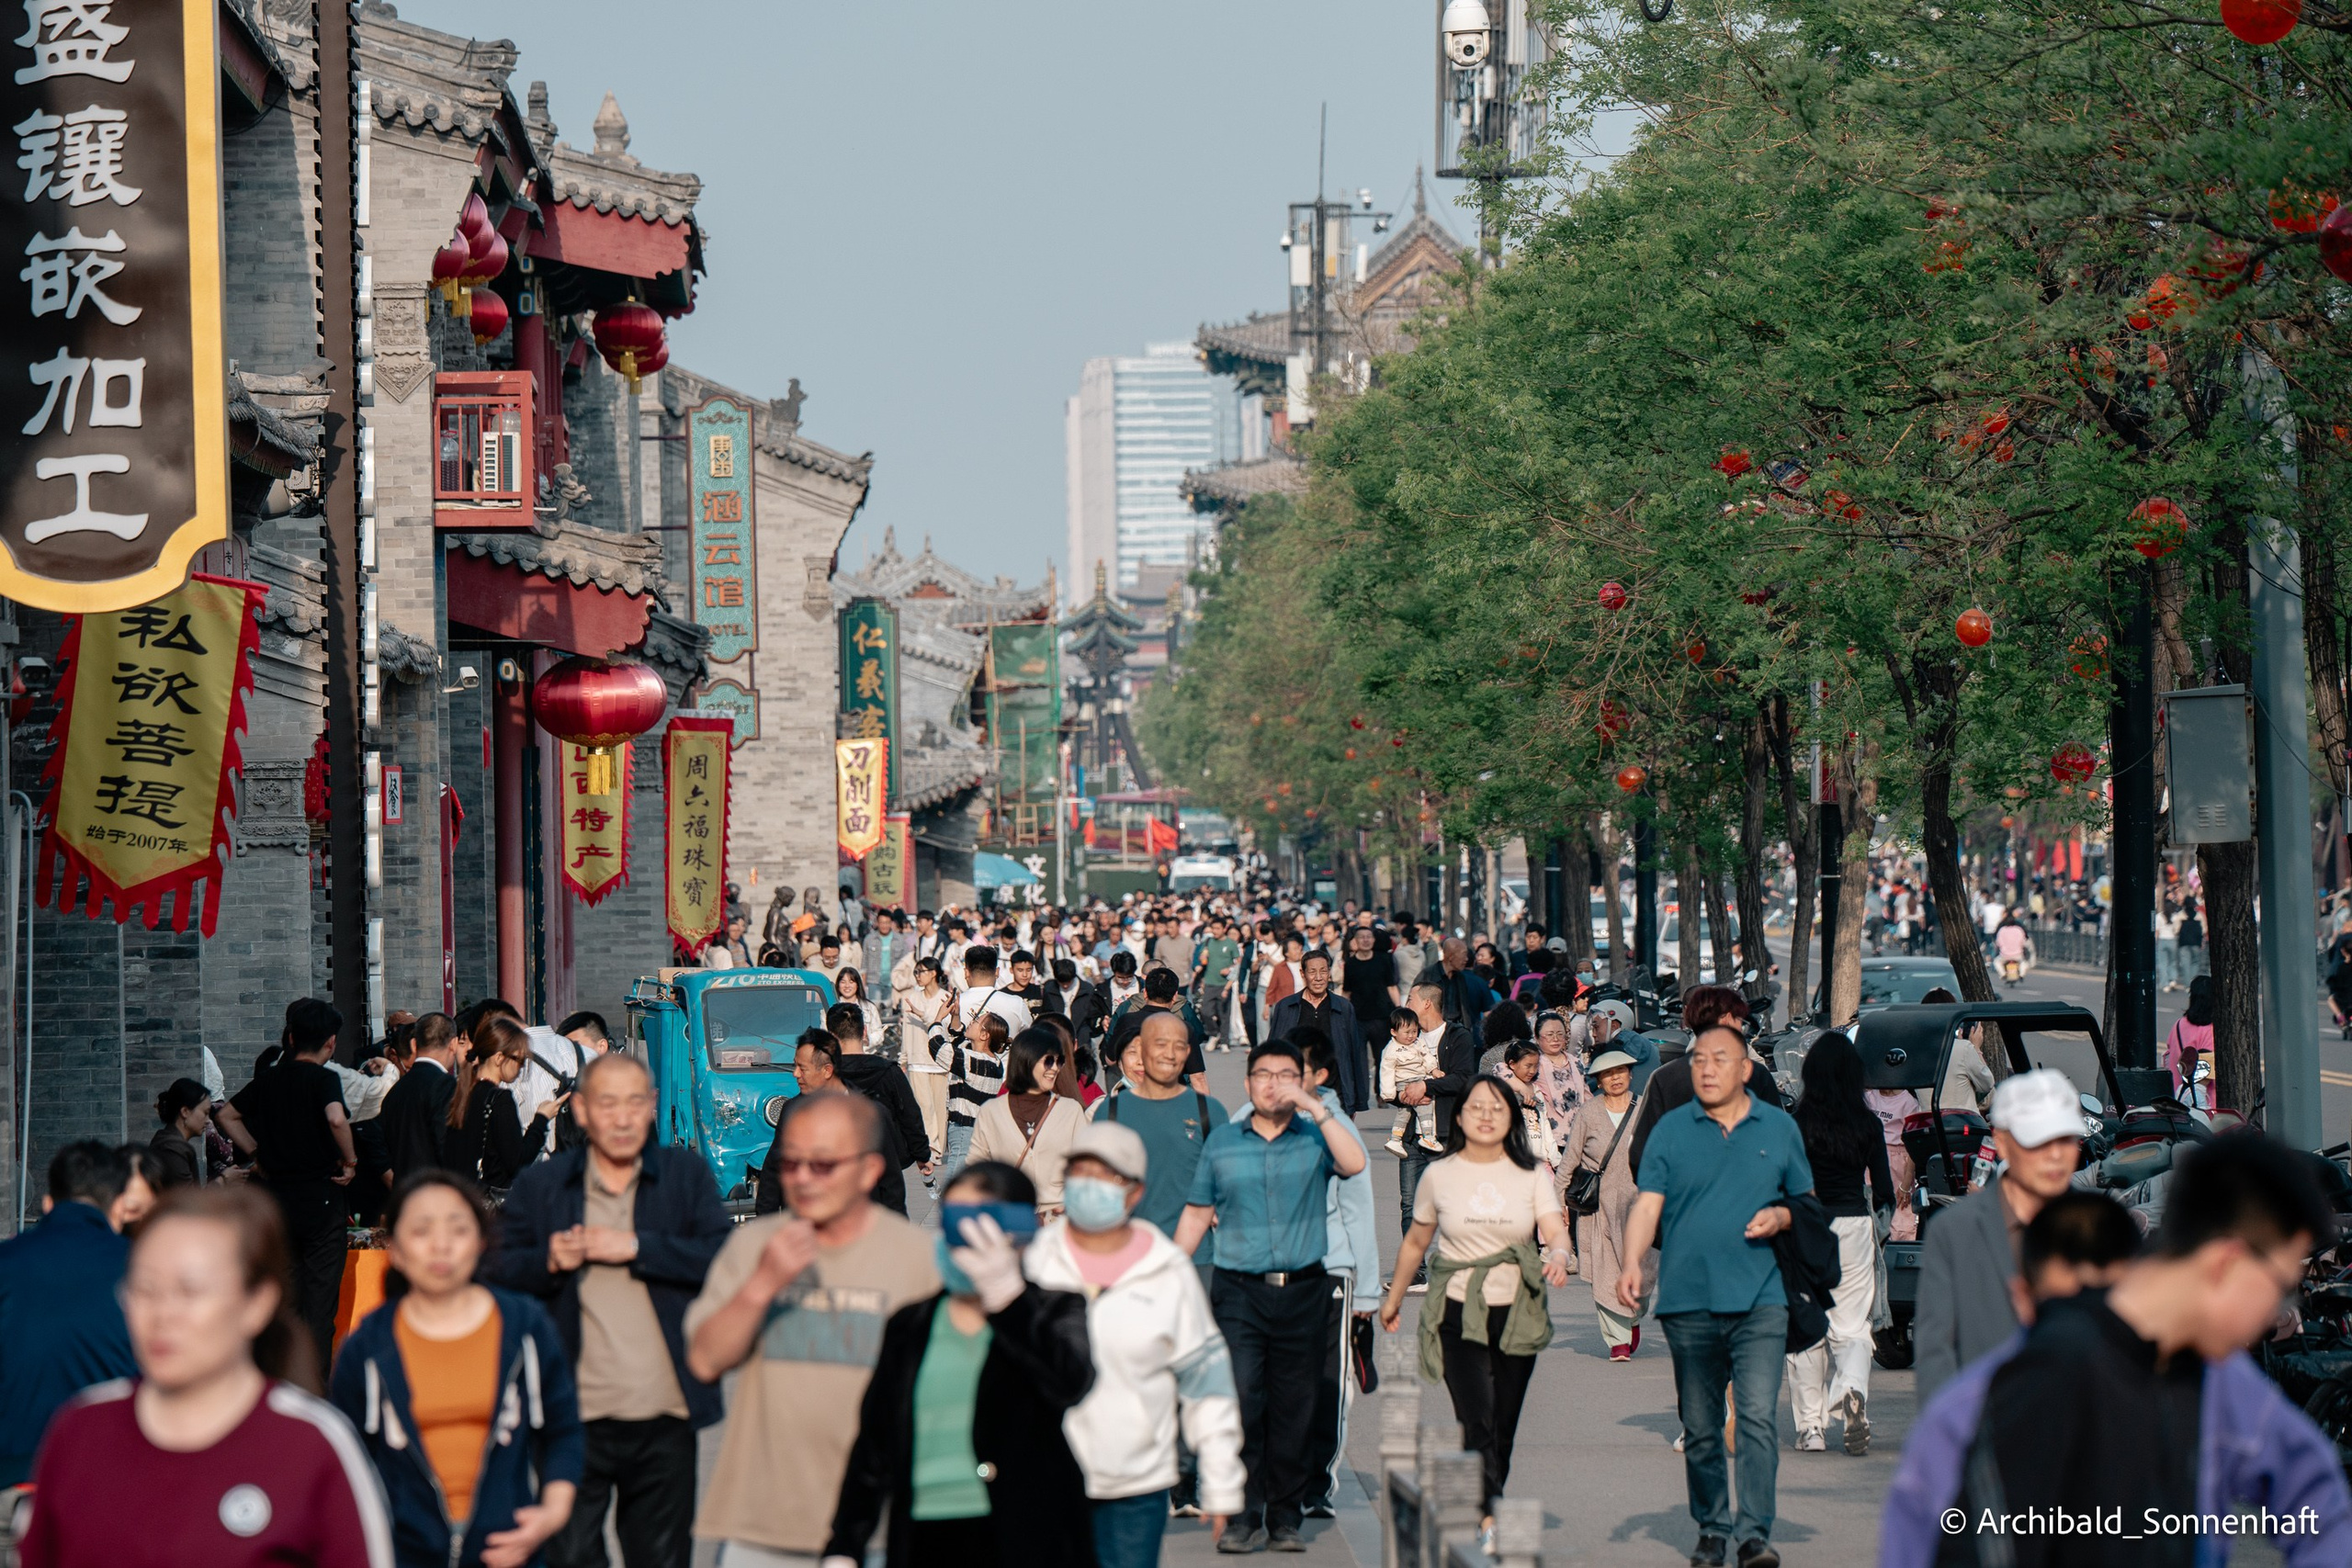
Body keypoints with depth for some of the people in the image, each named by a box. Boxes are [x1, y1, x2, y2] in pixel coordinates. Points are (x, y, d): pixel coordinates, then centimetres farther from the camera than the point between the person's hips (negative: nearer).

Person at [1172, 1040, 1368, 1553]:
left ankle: (1285, 1516, 12)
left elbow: (1354, 1163, -14)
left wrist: (1315, 1107, -15)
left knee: (1293, 1409, 4)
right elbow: (1197, 1213, 15)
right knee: (1239, 1400, -12)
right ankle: (1243, 1516, -8)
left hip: (1302, 1291, 0)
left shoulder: (1316, 1137, 7)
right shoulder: (1223, 1142, 11)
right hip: (1239, 1290, 0)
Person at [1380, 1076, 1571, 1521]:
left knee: (1503, 1429, 6)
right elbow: (1415, 1242, 16)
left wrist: (1557, 1257, -31)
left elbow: (1555, 1232, -8)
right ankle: (1490, 1518, -26)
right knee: (1477, 1423, -16)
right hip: (1458, 1314, -2)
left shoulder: (1532, 1174, 3)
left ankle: (1487, 1507, 20)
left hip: (1517, 1315, 2)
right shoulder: (1440, 1175, 3)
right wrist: (1393, 1298, 24)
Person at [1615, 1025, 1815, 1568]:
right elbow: (1648, 1204, -2)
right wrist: (1631, 1261, -18)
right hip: (1688, 1300, 1)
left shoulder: (1778, 1127, 8)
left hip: (1759, 1299, -1)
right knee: (1700, 1428, 9)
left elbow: (1808, 1201, 17)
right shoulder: (1671, 1130, 6)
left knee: (1759, 1417, -13)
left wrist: (1781, 1216, -5)